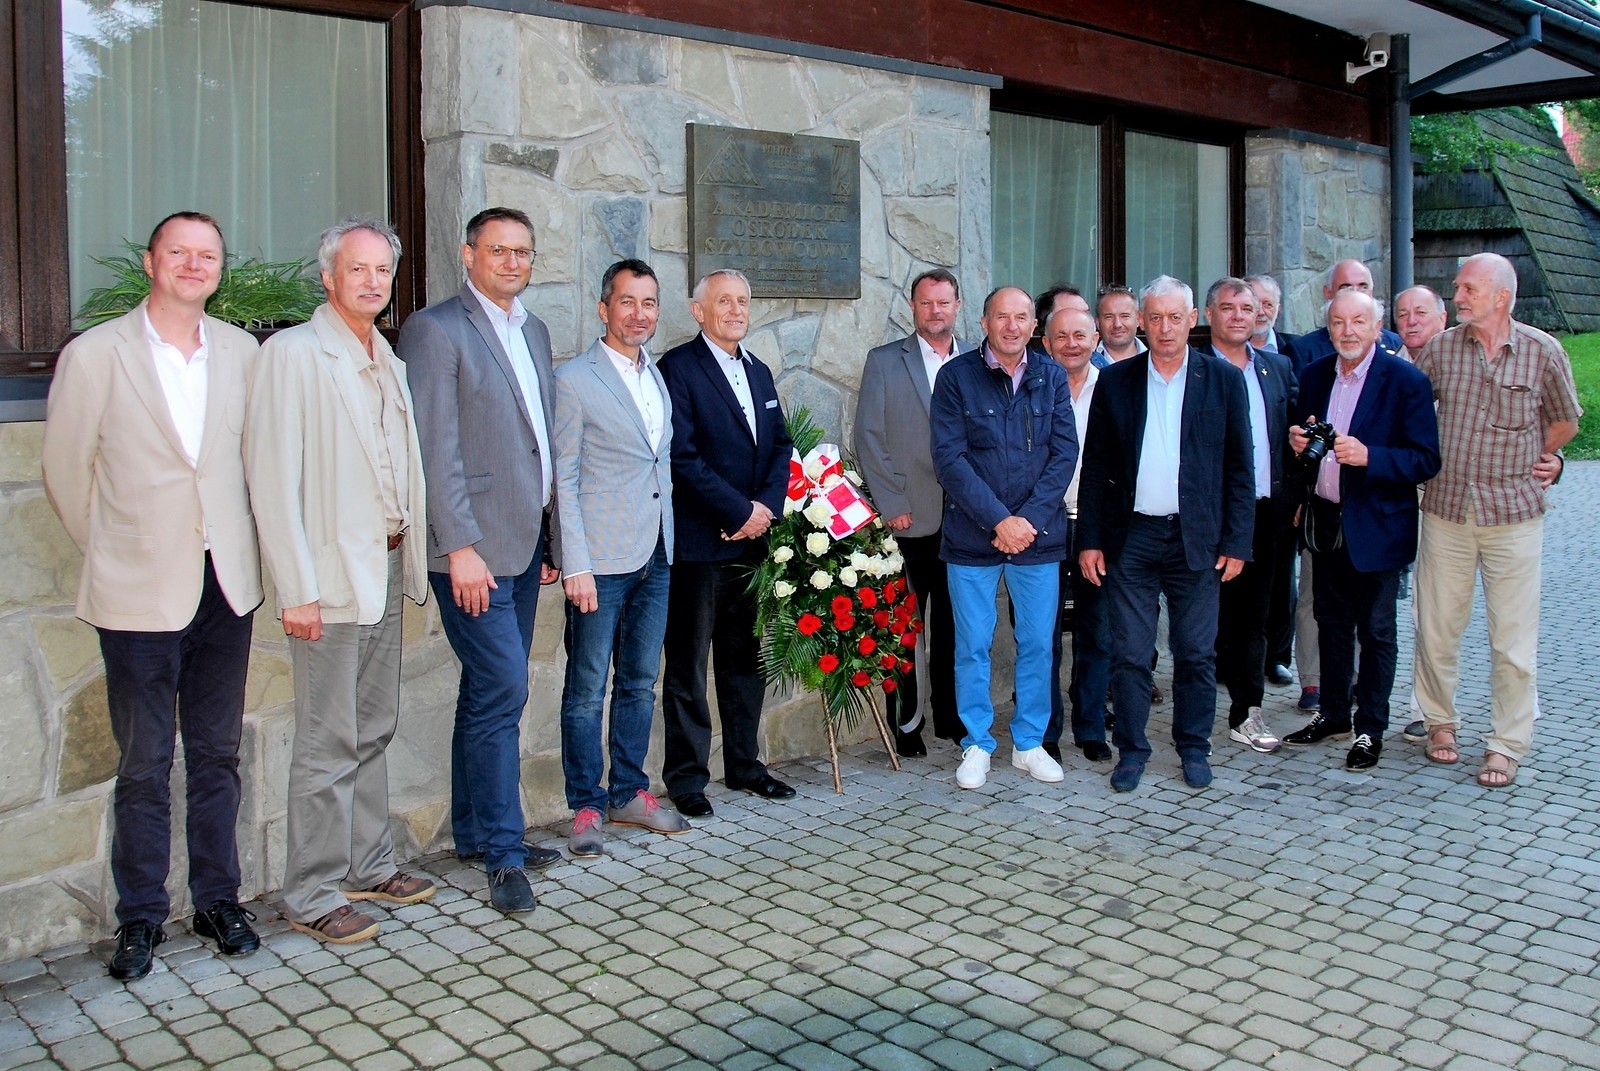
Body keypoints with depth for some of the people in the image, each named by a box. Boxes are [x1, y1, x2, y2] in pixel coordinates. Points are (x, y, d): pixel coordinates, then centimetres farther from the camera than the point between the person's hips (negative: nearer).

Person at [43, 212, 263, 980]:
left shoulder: (240, 351, 4)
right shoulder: (94, 355, -5)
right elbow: (66, 472, 2)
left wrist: (235, 546, 9)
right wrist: (114, 555, 7)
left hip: (226, 586, 3)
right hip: (140, 595, -3)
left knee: (217, 755, 13)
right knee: (143, 765, 7)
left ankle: (218, 900, 27)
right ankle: (141, 916, 22)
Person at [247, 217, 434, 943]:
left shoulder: (389, 365, 15)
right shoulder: (293, 353, -8)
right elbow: (273, 476, -14)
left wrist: (412, 557, 11)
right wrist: (297, 588, -18)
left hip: (387, 570, 8)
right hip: (332, 577, -8)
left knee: (374, 730, 15)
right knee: (328, 745, -2)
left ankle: (367, 864, 27)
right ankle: (312, 897, 9)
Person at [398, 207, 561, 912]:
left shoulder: (533, 331, 16)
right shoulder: (436, 330, -8)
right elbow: (436, 450, -14)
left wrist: (552, 540, 17)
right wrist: (460, 547, -18)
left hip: (525, 544, 8)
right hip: (475, 548, -8)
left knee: (491, 693, 13)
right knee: (502, 691, -8)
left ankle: (476, 833, 24)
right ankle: (503, 853, 3)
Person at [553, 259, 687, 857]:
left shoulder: (659, 378, 14)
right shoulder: (573, 380, -7)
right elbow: (563, 479, -9)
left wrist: (670, 541, 12)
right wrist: (575, 565, -14)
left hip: (655, 557, 7)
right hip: (601, 560, -6)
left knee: (640, 681, 14)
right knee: (588, 689, 1)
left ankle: (629, 794, 25)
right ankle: (586, 808, 12)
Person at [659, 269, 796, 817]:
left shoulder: (758, 371, 17)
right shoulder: (678, 366, -7)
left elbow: (780, 445, 14)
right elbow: (683, 456, -15)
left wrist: (766, 505, -4)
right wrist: (741, 511, -14)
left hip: (752, 539, 7)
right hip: (698, 541, -7)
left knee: (746, 658, 14)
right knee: (688, 664, 2)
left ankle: (744, 763, 25)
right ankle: (686, 775, 11)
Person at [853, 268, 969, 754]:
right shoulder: (884, 362, 3)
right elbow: (868, 438, -1)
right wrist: (892, 505, -7)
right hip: (910, 519, -2)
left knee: (954, 623, 9)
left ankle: (950, 715, 21)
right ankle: (904, 721, 14)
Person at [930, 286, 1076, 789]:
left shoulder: (1051, 377, 5)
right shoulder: (956, 376, -3)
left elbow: (1065, 452, 1)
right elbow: (949, 458, -9)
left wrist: (1028, 518, -10)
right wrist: (998, 520, -15)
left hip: (1039, 534, 2)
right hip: (972, 535, -2)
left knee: (1037, 644, 8)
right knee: (972, 646, 4)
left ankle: (1029, 743, 23)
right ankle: (977, 744, 19)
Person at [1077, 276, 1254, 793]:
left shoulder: (1224, 380, 3)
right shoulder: (1115, 381, 4)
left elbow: (1239, 468, 3)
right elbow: (1095, 465, 5)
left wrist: (1236, 542, -2)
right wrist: (1090, 540, 0)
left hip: (1197, 538, 0)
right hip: (1131, 537, 0)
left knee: (1197, 653, 8)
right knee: (1129, 652, 3)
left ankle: (1193, 748, 24)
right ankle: (1131, 750, 17)